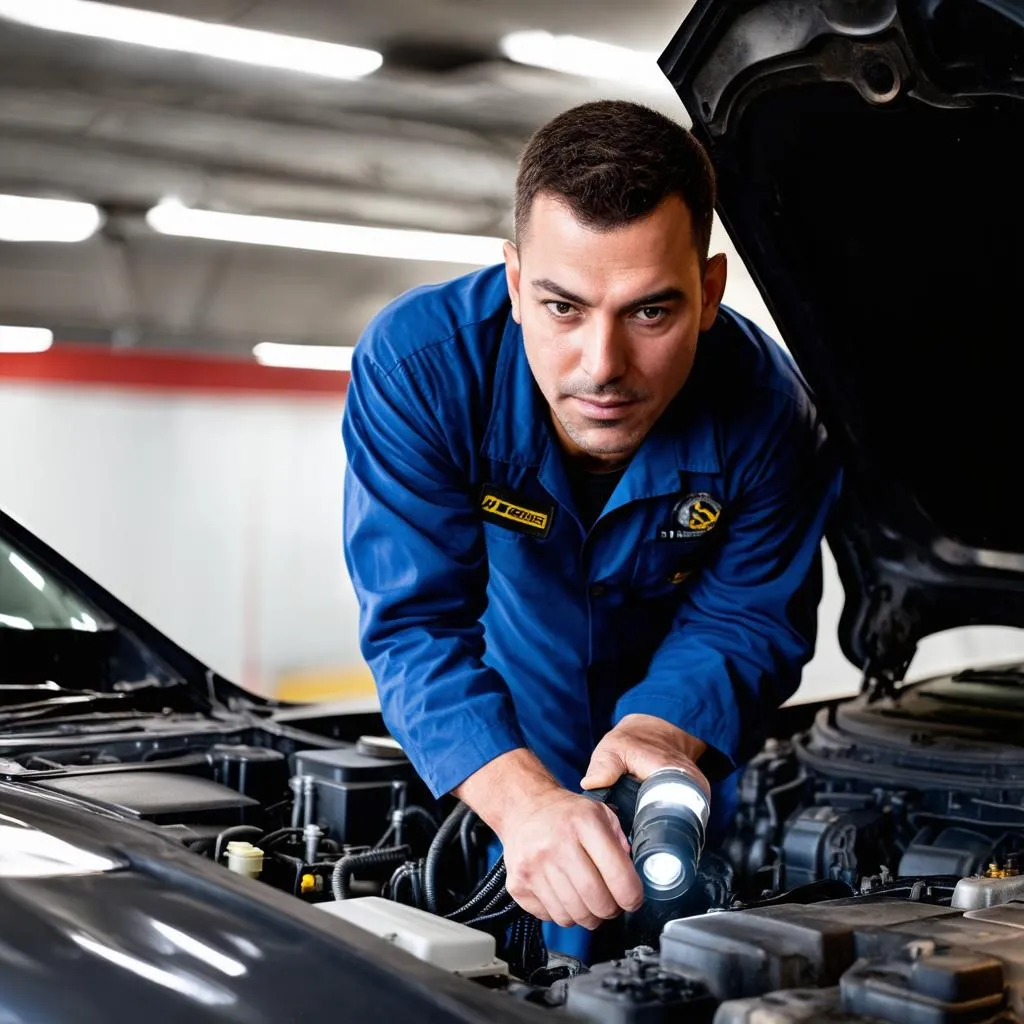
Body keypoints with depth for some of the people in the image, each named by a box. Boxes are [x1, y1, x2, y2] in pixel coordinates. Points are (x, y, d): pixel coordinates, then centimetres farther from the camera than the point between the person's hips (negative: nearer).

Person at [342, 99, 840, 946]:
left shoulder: (768, 410, -25)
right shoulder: (415, 364, -29)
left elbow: (746, 619, -12)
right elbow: (418, 622, -31)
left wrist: (657, 731, -34)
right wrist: (524, 802, -47)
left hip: (680, 757, 1)